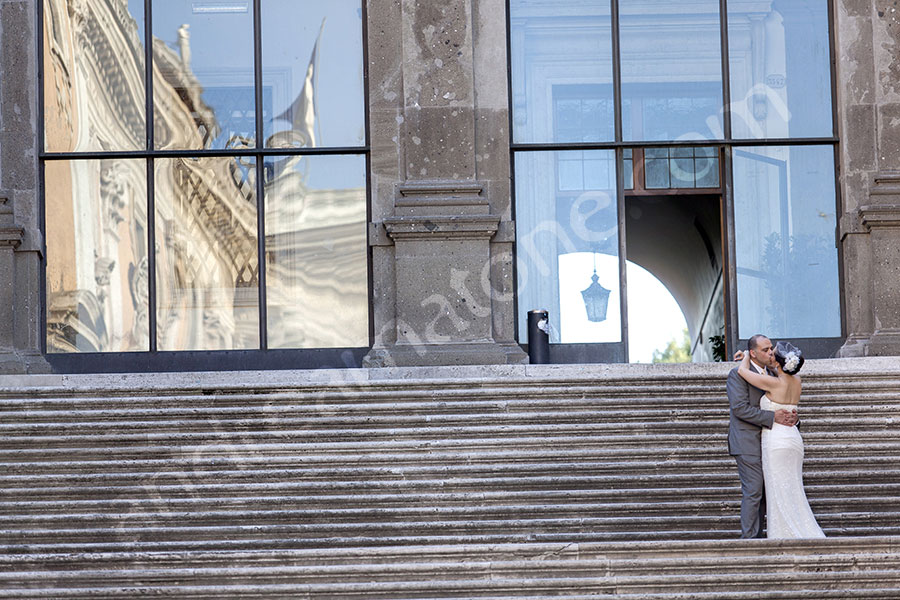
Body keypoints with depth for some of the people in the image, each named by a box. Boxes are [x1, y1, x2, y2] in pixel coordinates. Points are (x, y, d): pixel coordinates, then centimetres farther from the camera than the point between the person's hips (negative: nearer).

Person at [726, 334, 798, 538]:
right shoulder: (738, 374, -9)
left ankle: (757, 536, 13)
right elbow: (740, 408, -19)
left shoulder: (771, 374, 14)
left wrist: (790, 416, -4)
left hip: (766, 443, 8)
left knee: (765, 491, 8)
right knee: (753, 491, -10)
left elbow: (783, 404, 20)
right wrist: (772, 417, -23)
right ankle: (749, 537, -6)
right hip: (747, 443, -8)